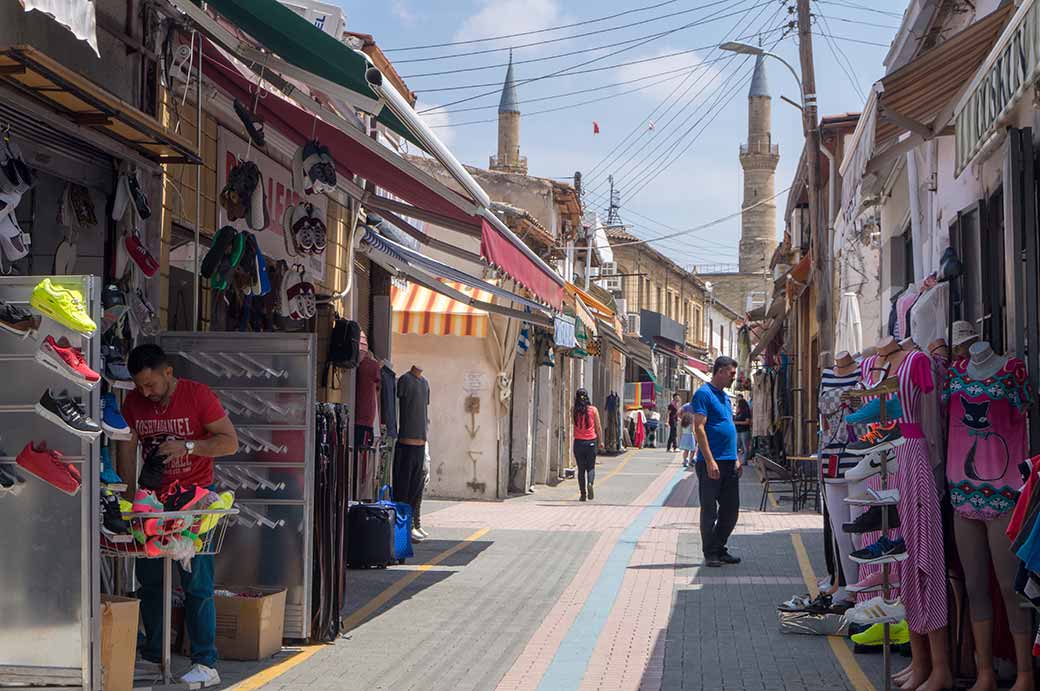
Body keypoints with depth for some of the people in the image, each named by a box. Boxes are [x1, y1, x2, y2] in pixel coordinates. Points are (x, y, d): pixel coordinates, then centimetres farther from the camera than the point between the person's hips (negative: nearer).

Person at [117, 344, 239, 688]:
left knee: (197, 583, -8)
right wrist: (132, 498, -6)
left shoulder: (198, 395, -11)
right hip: (153, 499, 5)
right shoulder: (133, 402, 2)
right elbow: (126, 449, 2)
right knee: (149, 579, 8)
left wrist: (188, 446, -23)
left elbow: (231, 442, -10)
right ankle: (152, 655, 20)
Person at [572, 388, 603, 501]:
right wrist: (600, 440, 12)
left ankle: (583, 494, 6)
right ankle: (590, 483, -18)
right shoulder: (593, 409, -2)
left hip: (578, 442, 0)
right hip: (591, 442, 0)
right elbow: (598, 427, 1)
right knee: (591, 467, 11)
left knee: (581, 469, 8)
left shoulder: (574, 411, -4)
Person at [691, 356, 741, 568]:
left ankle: (719, 549, 22)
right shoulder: (704, 394, -10)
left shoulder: (725, 396, 17)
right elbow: (699, 428, -16)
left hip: (729, 463, 9)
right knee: (709, 510, 0)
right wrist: (710, 461, -21)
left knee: (731, 509, 11)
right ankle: (710, 553, 7)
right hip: (712, 462, -9)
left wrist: (736, 458, 18)